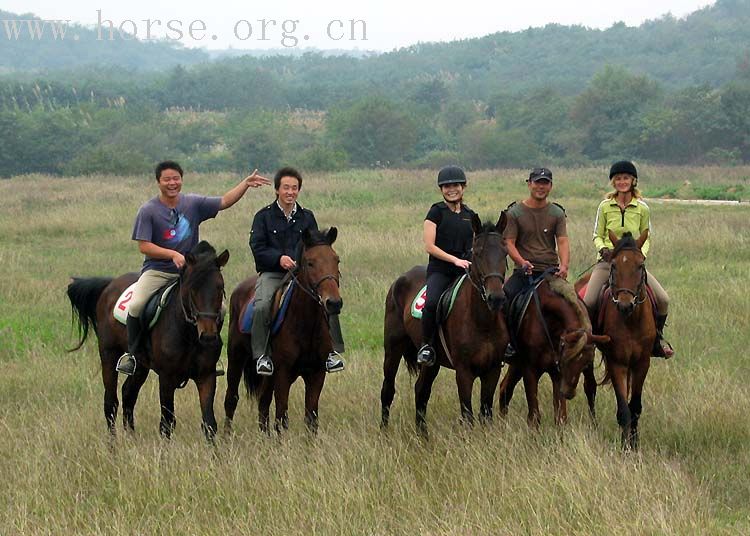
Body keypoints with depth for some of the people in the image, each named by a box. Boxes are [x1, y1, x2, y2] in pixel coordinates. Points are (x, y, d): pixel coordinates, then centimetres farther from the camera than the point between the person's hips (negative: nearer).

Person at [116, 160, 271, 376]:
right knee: (136, 305, -27)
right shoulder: (148, 210, -6)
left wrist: (246, 183, -7)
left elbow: (224, 201, 6)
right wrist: (173, 255, -20)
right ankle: (131, 352, -5)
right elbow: (144, 246, -10)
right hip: (156, 270, -3)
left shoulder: (194, 203, 5)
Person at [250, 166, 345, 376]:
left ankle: (331, 351, -12)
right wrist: (279, 258, -20)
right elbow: (257, 247, -4)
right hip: (271, 273, -2)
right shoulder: (264, 216, 6)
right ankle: (261, 355, -17)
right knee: (262, 306, -30)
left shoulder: (307, 217, 15)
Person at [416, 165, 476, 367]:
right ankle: (426, 346, -15)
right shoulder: (436, 212, 2)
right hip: (439, 269, -4)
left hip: (465, 270, 4)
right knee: (432, 303, -32)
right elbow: (429, 246, -5)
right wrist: (454, 259, -13)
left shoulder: (470, 215, 17)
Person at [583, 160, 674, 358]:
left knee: (663, 299, -13)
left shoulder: (642, 208, 4)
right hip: (607, 260, -1)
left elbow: (646, 237, 11)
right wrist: (603, 249, -14)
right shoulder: (605, 206, 3)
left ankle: (657, 336, 11)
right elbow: (597, 236, 8)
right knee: (588, 302, -21)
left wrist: (642, 253, -9)